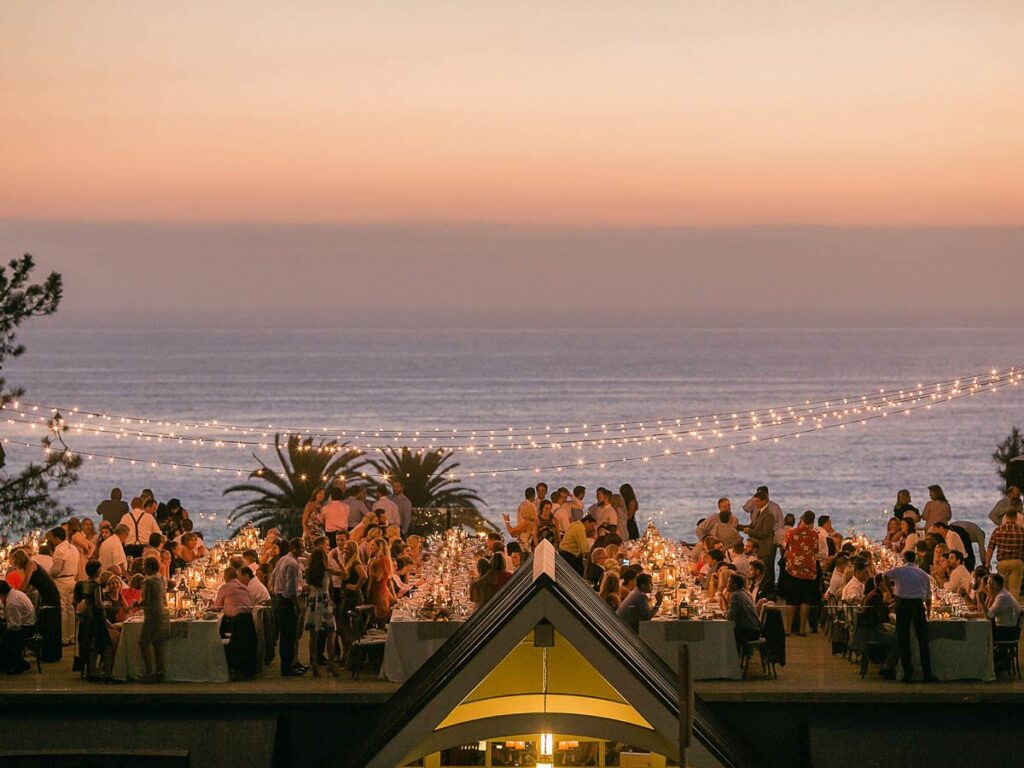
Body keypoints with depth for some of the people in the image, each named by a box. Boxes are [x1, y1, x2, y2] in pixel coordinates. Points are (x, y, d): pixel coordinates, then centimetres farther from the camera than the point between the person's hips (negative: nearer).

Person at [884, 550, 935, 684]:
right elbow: (928, 596, 20)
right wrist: (928, 612, 34)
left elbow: (886, 576, -13)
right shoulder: (924, 574, 15)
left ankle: (908, 674, 4)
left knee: (903, 640, 5)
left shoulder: (898, 570, 7)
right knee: (923, 640, 8)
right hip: (919, 605, 2)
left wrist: (891, 591, 1)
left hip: (902, 604, -1)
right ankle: (927, 674, 7)